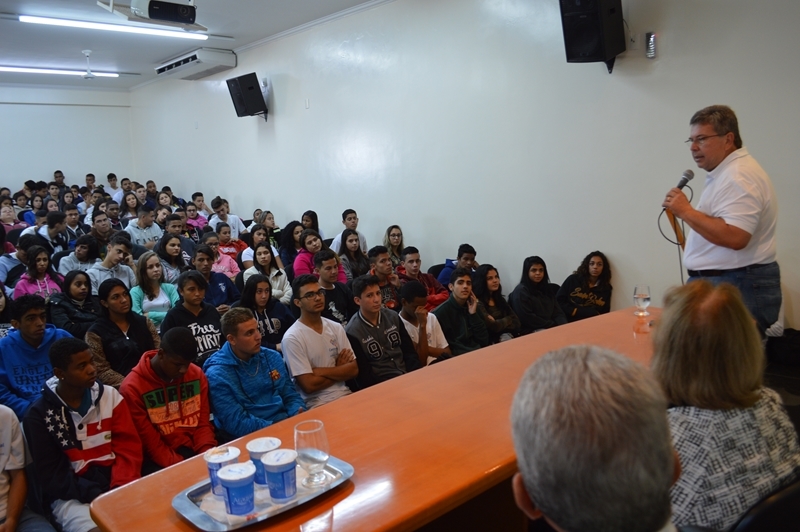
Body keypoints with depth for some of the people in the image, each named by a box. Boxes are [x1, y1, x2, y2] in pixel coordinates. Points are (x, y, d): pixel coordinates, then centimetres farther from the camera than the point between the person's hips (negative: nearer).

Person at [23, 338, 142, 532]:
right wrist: (98, 495, -17)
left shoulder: (110, 396, 3)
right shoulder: (39, 415, -3)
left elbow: (128, 447, 1)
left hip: (114, 484, 2)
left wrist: (122, 488, -17)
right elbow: (50, 475, -5)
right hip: (72, 495, -2)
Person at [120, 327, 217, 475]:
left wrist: (207, 455, -13)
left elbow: (203, 423, 5)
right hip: (159, 460, -4)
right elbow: (151, 445, -12)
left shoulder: (196, 375, 2)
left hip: (193, 451, 4)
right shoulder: (133, 388, -12)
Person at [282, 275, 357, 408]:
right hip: (318, 405, -5)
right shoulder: (292, 338, -10)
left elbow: (353, 369, 2)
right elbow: (309, 385, -13)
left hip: (345, 395, 6)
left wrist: (320, 371, -10)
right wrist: (339, 370, -1)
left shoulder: (336, 328, 7)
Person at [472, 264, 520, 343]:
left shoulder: (499, 298, 16)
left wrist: (499, 323, -8)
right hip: (491, 342, -6)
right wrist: (507, 320, 3)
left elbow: (516, 322, 8)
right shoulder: (478, 303, -9)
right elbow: (493, 327, -15)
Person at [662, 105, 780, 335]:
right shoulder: (726, 173, 18)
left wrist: (685, 211, -21)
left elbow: (735, 237, -28)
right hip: (723, 283, 10)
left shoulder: (739, 176, -17)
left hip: (737, 290, -10)